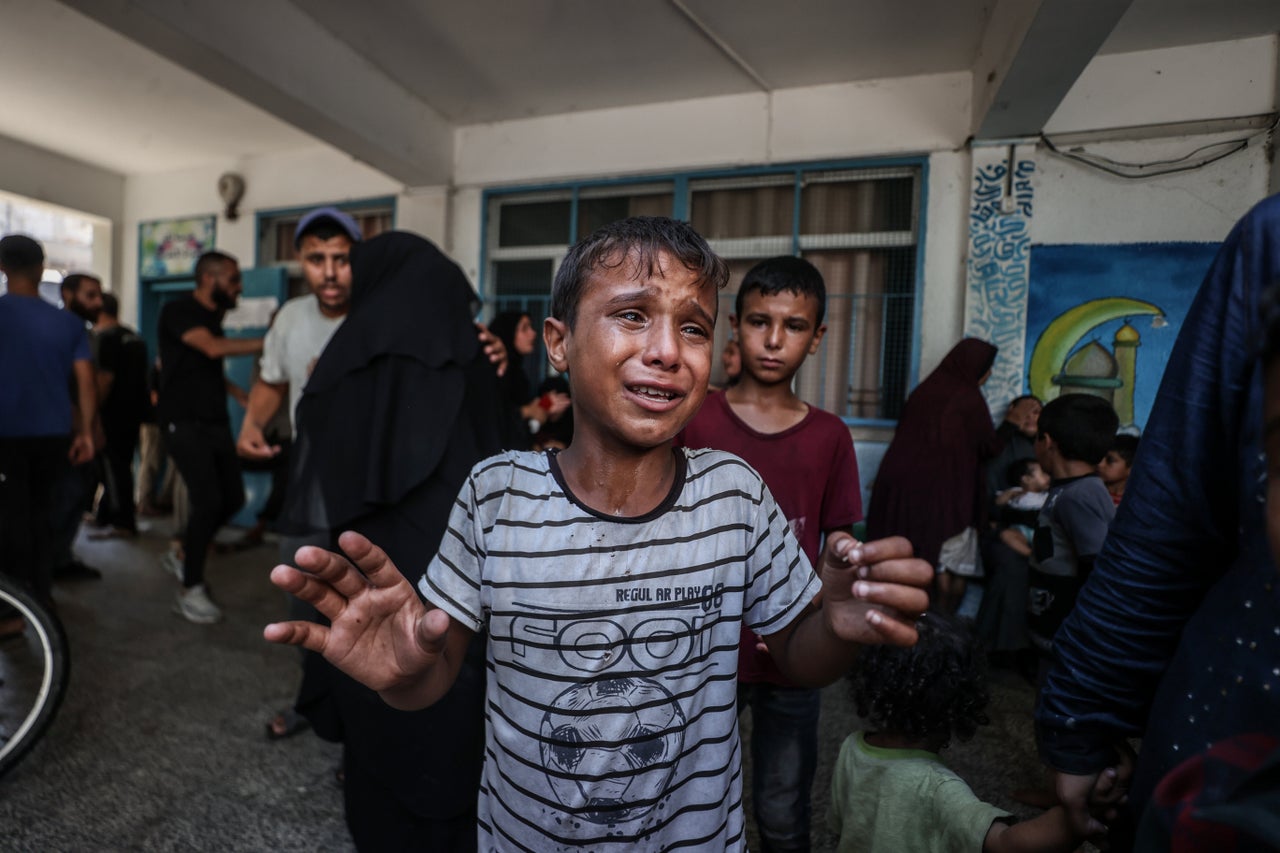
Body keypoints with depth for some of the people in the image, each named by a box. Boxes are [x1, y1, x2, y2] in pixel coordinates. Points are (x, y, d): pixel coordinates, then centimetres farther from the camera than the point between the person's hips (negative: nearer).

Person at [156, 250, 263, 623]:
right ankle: (190, 590, 0)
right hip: (184, 421, -8)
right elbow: (213, 348, -25)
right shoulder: (178, 311, -9)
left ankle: (183, 555, 28)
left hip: (215, 421, 8)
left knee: (232, 498, 6)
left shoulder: (213, 316, 16)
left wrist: (237, 392, 12)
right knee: (208, 500, -14)